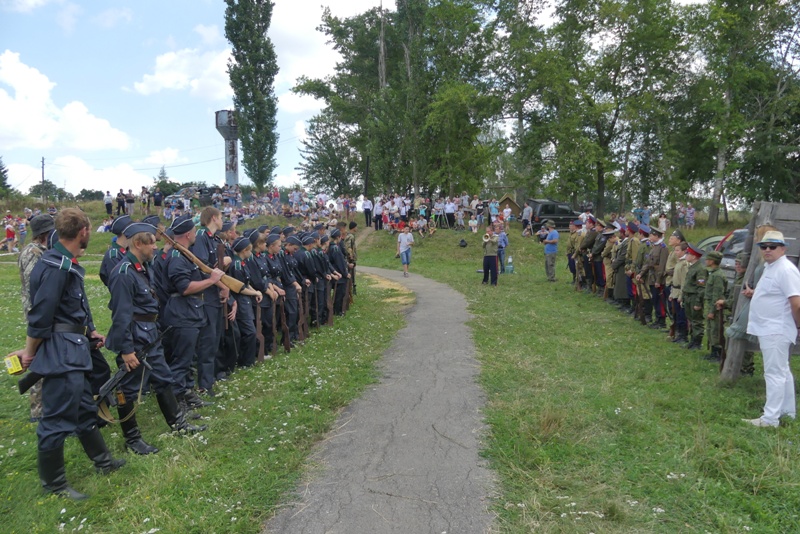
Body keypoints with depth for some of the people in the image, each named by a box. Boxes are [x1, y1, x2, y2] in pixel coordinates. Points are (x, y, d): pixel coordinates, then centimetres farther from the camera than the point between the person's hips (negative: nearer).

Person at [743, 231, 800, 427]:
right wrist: (754, 293, 12)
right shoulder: (769, 267, 13)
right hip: (768, 329, 11)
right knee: (782, 371, 19)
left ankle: (770, 418, -2)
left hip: (776, 331, -11)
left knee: (775, 373, -6)